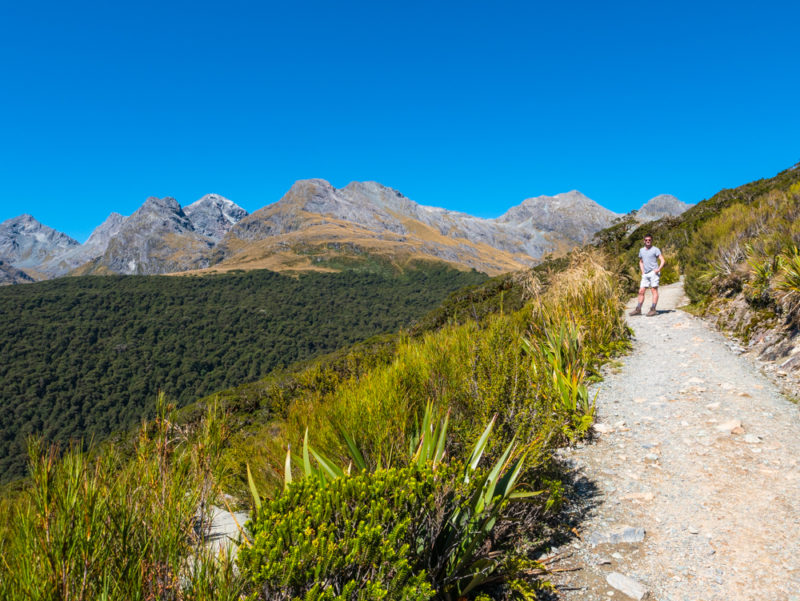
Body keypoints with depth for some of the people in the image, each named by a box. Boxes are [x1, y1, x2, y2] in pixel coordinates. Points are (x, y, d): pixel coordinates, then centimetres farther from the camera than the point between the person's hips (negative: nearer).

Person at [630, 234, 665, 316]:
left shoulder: (655, 249, 0)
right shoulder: (641, 250, 16)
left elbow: (662, 261, -4)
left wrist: (658, 269, -15)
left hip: (653, 273, -6)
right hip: (645, 274, 6)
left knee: (654, 290, -6)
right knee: (641, 291, 2)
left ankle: (653, 309, -8)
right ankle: (638, 309, 5)